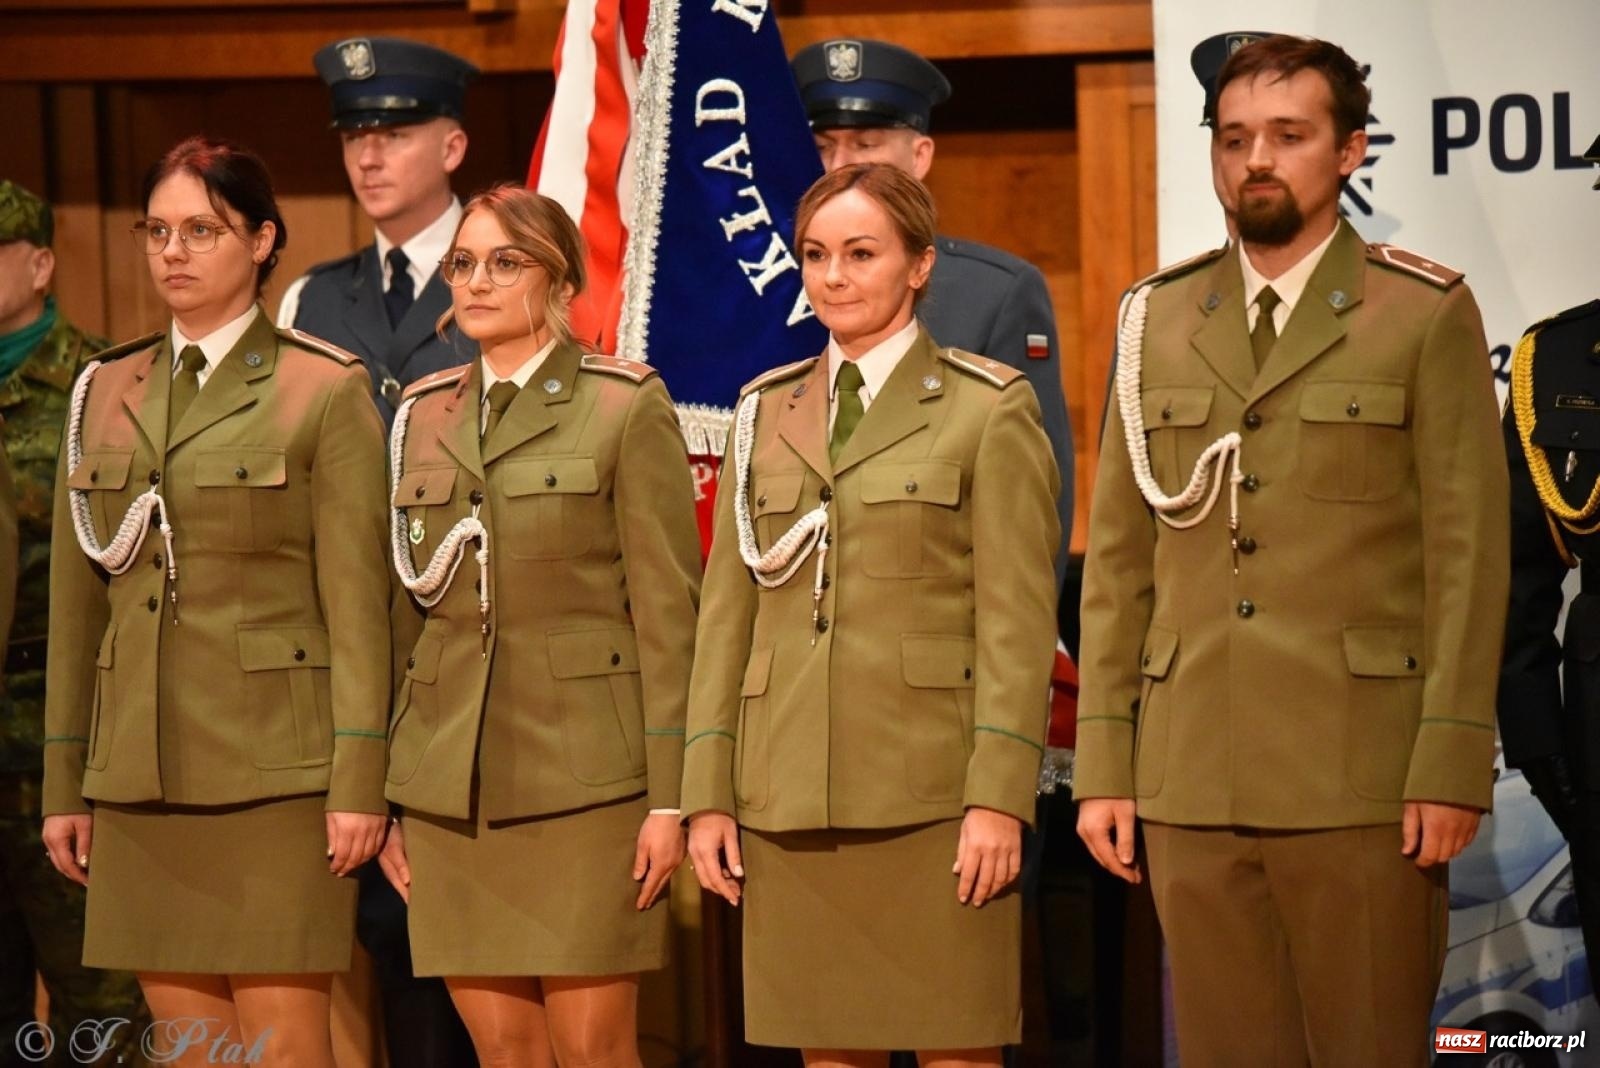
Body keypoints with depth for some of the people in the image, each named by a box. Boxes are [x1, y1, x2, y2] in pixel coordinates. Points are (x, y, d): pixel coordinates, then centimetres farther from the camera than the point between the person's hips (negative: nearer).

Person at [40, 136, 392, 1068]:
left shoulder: (326, 391, -1)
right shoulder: (105, 395, 14)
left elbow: (358, 603, -5)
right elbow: (76, 600, 14)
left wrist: (359, 781, -10)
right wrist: (65, 783, 12)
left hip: (274, 770, -5)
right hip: (143, 772, 5)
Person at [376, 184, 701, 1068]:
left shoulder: (626, 407, -1)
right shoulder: (423, 415, 13)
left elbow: (668, 611, -5)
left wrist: (669, 798, -10)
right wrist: (386, 797, 11)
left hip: (584, 782, -4)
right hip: (450, 786, 4)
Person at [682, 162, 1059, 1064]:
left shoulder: (990, 408, 1)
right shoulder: (767, 412, 14)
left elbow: (1019, 622, -5)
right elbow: (726, 614, 13)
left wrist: (998, 798, -13)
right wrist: (708, 795, 6)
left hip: (930, 797, -4)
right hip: (790, 797, 4)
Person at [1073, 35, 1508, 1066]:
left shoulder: (1428, 315, 2)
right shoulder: (1158, 323, 12)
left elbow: (1468, 553, -3)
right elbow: (1118, 562, 11)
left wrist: (1452, 765, -10)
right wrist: (1103, 765, 5)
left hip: (1362, 781, -3)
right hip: (1190, 781, 3)